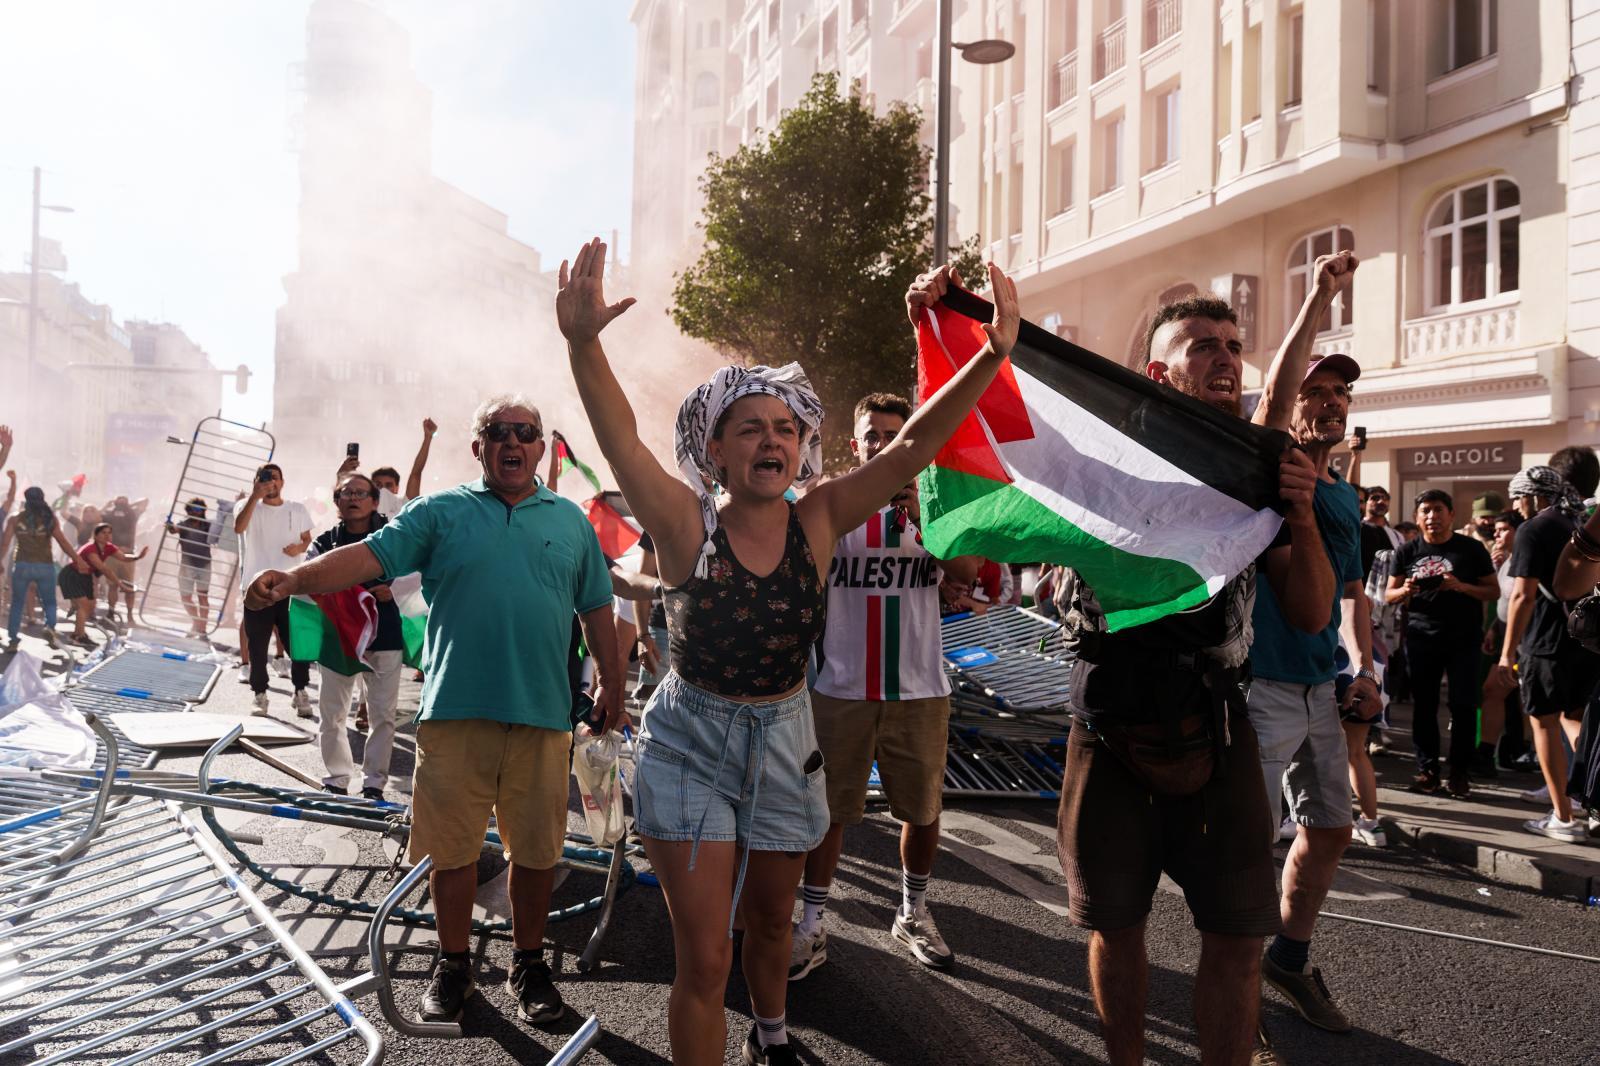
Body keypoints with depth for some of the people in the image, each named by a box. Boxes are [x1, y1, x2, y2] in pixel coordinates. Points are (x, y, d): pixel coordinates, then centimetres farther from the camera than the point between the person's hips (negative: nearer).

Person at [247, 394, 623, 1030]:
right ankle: (453, 965, 28)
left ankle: (529, 964, 28)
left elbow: (596, 609, 15)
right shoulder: (441, 513, 5)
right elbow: (369, 555, -7)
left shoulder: (571, 521, 11)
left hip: (542, 713, 1)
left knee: (536, 847, 10)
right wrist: (295, 579, -23)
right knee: (452, 846, 8)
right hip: (455, 709, -1)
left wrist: (610, 684, 13)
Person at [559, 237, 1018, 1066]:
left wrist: (993, 356, -25)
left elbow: (912, 447, -15)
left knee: (772, 921, 25)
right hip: (691, 747, -3)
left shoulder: (817, 524, -9)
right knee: (704, 957, -2)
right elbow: (619, 439, -30)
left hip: (784, 742, 4)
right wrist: (583, 344, -47)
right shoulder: (689, 526, -16)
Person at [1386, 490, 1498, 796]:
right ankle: (1427, 769, 14)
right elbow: (1389, 595, 9)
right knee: (1424, 705, 4)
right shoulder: (1408, 551, 6)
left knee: (1463, 705, -1)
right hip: (1421, 640, 2)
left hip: (1463, 639, -1)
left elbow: (1494, 591, 2)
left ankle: (1460, 773, 8)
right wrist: (1405, 591, -14)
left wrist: (1461, 587, -16)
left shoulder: (1471, 548, 2)